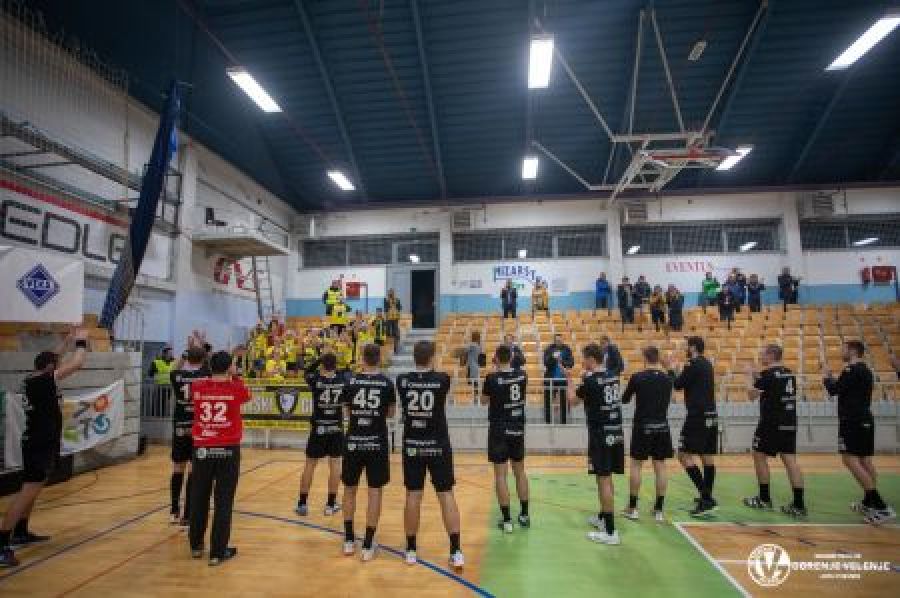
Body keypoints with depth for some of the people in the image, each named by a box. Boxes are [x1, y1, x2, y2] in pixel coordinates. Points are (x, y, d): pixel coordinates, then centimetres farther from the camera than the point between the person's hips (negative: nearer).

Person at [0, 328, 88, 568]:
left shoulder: (33, 379, 7)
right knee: (27, 492, -12)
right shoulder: (43, 382, -19)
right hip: (40, 445, -11)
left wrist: (68, 339, 24)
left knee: (32, 490, 22)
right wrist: (81, 342, -3)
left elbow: (52, 358, 24)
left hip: (37, 443, 11)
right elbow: (76, 364, -18)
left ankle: (21, 533, 35)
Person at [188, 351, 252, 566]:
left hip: (202, 449, 3)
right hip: (228, 450, -3)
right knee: (223, 502, 3)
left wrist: (214, 373, 31)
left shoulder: (197, 386, -2)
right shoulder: (236, 387, -8)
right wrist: (233, 377, 25)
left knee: (199, 499, 17)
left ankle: (196, 546, 32)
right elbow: (247, 396, 15)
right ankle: (217, 552, 9)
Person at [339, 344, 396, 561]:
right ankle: (368, 545, 10)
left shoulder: (351, 381, -1)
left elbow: (346, 413, 9)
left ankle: (349, 540, 25)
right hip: (377, 442, -1)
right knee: (375, 491, 6)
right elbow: (391, 413, 7)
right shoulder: (386, 383, -4)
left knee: (350, 489, 17)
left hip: (353, 441, 2)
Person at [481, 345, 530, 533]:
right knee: (520, 471, 17)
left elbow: (484, 401, 1)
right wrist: (503, 369, 19)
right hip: (518, 429, 5)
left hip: (499, 430, -4)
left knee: (500, 474, 3)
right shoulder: (522, 375, -2)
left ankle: (506, 520, 7)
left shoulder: (492, 378, -15)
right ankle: (524, 515, 27)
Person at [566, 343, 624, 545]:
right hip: (616, 432, 8)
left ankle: (610, 532, 1)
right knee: (606, 477, 19)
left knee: (604, 479, -3)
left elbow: (572, 401, -2)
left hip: (601, 434, -8)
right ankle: (603, 517, 34)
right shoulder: (612, 377, 7)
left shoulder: (590, 380, -13)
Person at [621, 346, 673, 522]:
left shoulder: (637, 377, -9)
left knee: (636, 465, 6)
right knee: (660, 466, 7)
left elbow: (624, 400, 2)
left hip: (642, 426, -3)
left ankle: (632, 508, 11)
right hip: (661, 426, 3)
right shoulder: (667, 379, 2)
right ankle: (659, 510, 12)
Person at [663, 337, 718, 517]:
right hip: (711, 415, 9)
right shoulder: (707, 364, 13)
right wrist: (677, 372, 24)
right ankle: (707, 498, 21)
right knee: (707, 457, 13)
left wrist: (670, 369, 7)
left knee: (684, 455, -7)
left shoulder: (692, 365, -12)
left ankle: (706, 498, -11)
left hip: (697, 416, -9)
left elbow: (678, 385, -6)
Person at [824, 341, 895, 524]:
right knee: (865, 460, 13)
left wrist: (828, 378, 5)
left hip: (852, 421, -10)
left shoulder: (851, 369, -14)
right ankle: (868, 503, 20)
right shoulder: (866, 370, 16)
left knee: (850, 459, -11)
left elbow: (833, 390, -13)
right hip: (865, 419, 10)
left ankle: (881, 507, -15)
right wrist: (836, 381, 18)